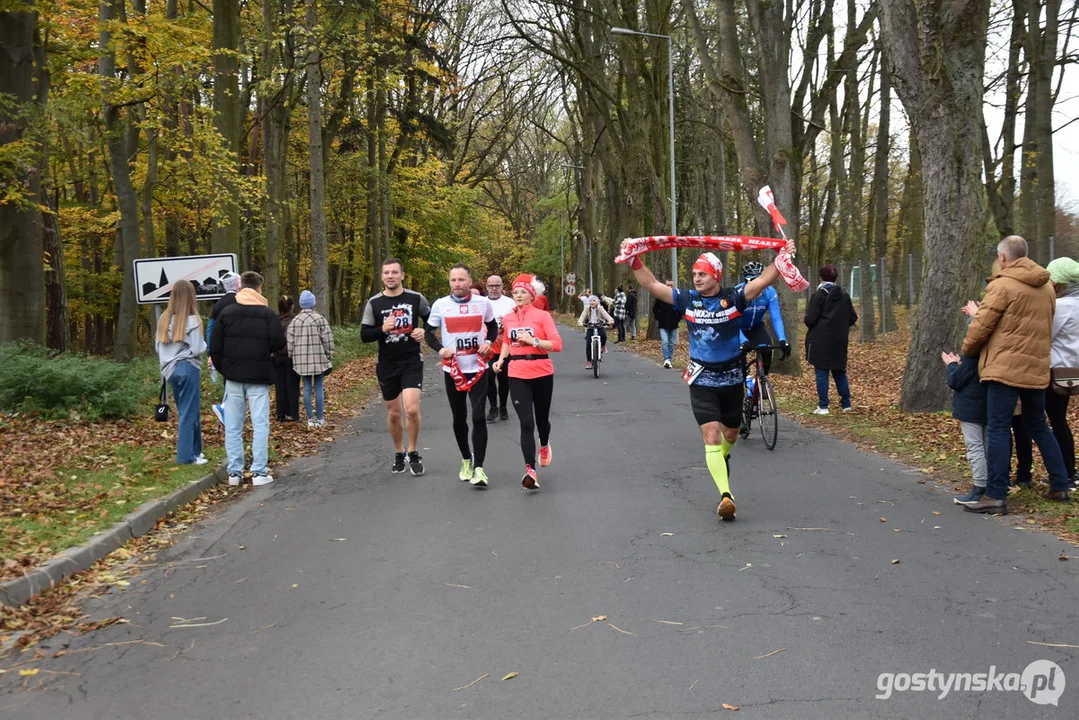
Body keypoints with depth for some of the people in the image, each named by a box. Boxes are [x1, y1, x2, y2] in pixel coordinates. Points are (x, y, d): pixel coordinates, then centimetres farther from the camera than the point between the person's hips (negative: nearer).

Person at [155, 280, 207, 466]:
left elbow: (158, 346, 11)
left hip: (170, 369, 7)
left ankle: (194, 450, 21)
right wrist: (204, 344, 6)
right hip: (187, 368, -7)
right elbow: (197, 349, -13)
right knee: (188, 413, -1)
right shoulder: (192, 320, -12)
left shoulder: (165, 319, 7)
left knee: (186, 410, 15)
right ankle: (186, 456, 0)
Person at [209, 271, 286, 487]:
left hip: (233, 376, 3)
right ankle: (259, 472, -2)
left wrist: (224, 369, 13)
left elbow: (214, 347, 2)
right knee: (260, 424, 1)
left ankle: (234, 472, 10)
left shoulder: (226, 313, 3)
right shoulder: (268, 314, -5)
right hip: (258, 377, -3)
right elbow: (278, 344, -11)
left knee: (233, 426, 8)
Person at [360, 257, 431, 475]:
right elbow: (364, 335, -2)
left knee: (412, 409, -16)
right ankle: (399, 453, 31)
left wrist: (424, 331, -10)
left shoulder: (416, 298, -3)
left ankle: (413, 453, 6)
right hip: (387, 365, 2)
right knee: (393, 413, 11)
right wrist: (382, 329, -21)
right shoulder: (374, 303, -2)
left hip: (412, 362, -2)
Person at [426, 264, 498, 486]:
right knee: (459, 418, 11)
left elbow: (493, 326, 15)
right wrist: (439, 349, -14)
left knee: (478, 416, -11)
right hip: (453, 369, 1)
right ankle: (466, 460, 31)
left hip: (478, 368, -1)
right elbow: (429, 332, 5)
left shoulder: (483, 303, -2)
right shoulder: (440, 305, -4)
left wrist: (488, 342, -5)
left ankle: (478, 467, -8)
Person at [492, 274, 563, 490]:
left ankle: (544, 445, 50)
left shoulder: (542, 315, -7)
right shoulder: (508, 318, 6)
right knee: (526, 422, -9)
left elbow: (557, 344, -11)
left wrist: (533, 340, -21)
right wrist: (501, 359, 8)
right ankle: (530, 470, -13)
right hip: (517, 376, 2)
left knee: (541, 418, 16)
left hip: (542, 374, -2)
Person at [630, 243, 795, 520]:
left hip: (731, 379, 1)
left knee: (730, 434, 20)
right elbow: (652, 285, -4)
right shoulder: (687, 300, -4)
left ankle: (721, 460, 54)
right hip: (701, 380, -1)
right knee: (711, 436, -13)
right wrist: (635, 261, -13)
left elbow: (763, 281, -16)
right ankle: (726, 495, -19)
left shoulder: (734, 298, -7)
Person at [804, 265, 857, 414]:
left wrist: (812, 327, 7)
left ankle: (823, 407, -1)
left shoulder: (819, 295, -11)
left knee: (822, 372, -1)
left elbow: (810, 319, -15)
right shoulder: (844, 295, 7)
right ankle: (846, 404, 16)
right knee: (839, 372, 14)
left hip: (821, 340, -5)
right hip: (840, 341, 5)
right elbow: (853, 318, 10)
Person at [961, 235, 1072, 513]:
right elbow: (1039, 324, 19)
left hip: (1006, 367, -7)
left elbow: (981, 327, -10)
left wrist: (967, 351, 8)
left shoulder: (1001, 285, -10)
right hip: (1037, 368, 7)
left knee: (998, 429, -6)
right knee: (1038, 427, 19)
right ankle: (1060, 486, 23)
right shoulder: (1046, 287, 13)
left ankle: (996, 496, -8)